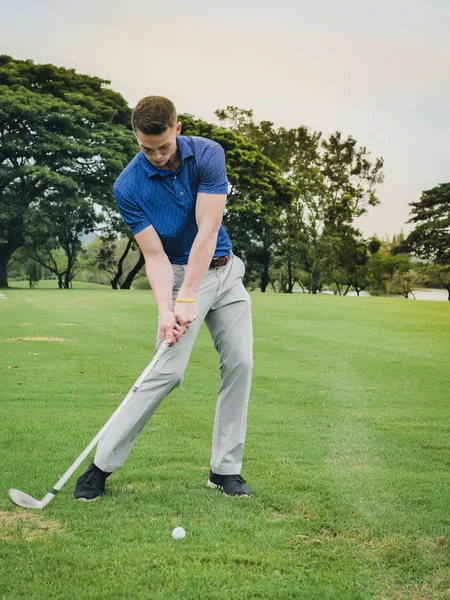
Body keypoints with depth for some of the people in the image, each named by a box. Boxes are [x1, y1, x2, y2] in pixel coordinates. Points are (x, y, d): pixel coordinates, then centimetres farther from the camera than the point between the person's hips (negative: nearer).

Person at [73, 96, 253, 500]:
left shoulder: (207, 154, -14)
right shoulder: (129, 187, -16)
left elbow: (207, 230, -21)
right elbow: (155, 256, -16)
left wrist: (187, 298, -27)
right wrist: (165, 309, -31)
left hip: (223, 269, 3)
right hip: (178, 273, -3)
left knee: (240, 363, -4)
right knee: (168, 372, -13)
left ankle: (225, 469, 7)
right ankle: (102, 465, -3)